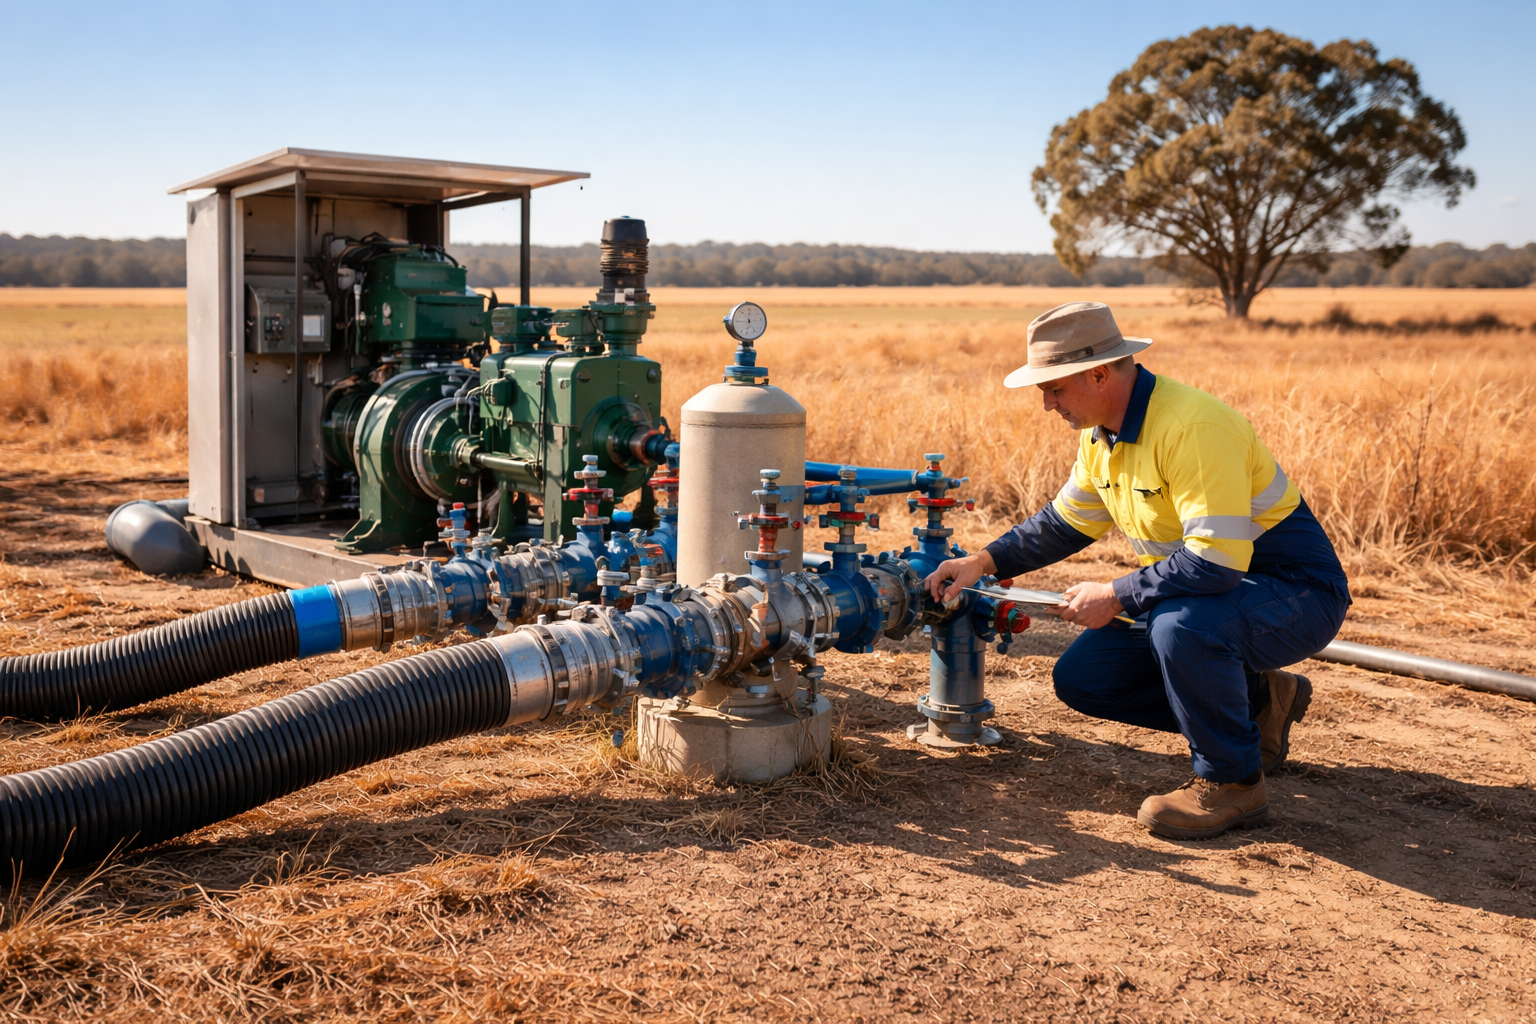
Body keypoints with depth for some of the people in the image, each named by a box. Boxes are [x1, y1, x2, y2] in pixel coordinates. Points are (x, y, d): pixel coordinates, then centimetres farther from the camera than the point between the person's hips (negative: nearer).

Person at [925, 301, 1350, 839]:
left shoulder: (1191, 426, -29)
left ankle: (1231, 781, -13)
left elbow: (1217, 560, -34)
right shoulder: (1102, 432, 1)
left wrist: (1115, 597, -25)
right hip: (1194, 596, 9)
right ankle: (1257, 700, 15)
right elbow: (1065, 522, 16)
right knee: (1079, 677, 3)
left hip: (1295, 593, -9)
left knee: (1181, 625, -39)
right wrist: (984, 562, 5)